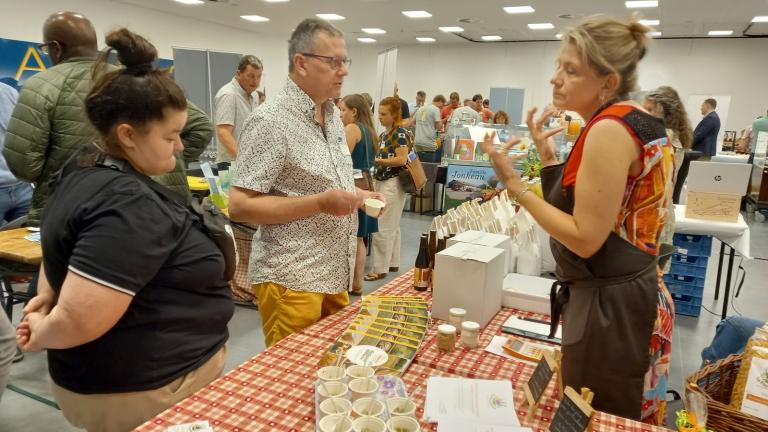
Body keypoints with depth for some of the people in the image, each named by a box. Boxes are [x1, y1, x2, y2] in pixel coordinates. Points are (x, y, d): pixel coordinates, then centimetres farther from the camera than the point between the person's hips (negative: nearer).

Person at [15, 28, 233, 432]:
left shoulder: (85, 168, 2)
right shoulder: (128, 206, -29)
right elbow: (78, 321, -32)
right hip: (146, 393, -9)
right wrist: (41, 333, -12)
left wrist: (49, 296, 5)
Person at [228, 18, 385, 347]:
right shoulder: (271, 121, -17)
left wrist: (358, 196, 2)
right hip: (292, 279, -8)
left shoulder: (332, 113, 10)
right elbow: (240, 206, -19)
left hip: (334, 274, 8)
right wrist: (320, 203, -24)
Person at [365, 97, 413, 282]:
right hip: (381, 181, 9)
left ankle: (380, 269, -1)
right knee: (392, 227, 14)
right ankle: (393, 263, 23)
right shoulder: (383, 134, 14)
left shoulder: (400, 133, -11)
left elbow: (402, 160, -20)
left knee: (382, 228, -8)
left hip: (393, 183, -9)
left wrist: (377, 160, -17)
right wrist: (373, 161, 5)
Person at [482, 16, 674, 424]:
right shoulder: (637, 121, 8)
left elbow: (585, 239, -23)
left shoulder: (609, 130, -23)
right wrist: (549, 157, 3)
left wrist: (512, 183, -21)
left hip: (608, 306, -10)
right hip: (632, 295, 10)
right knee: (622, 420, 25)